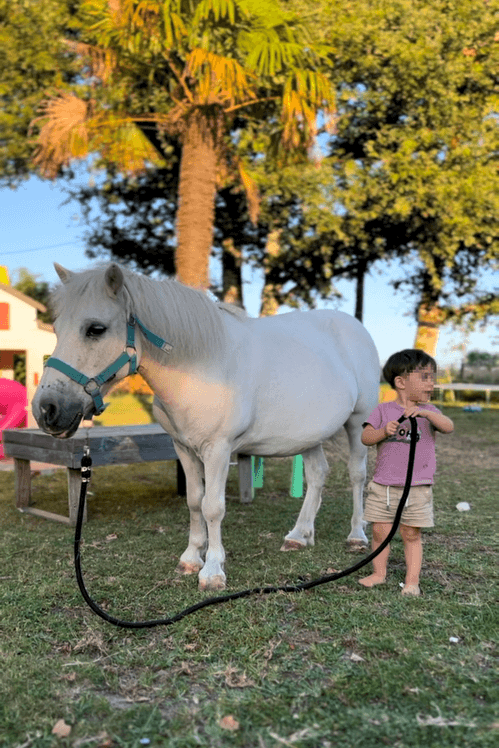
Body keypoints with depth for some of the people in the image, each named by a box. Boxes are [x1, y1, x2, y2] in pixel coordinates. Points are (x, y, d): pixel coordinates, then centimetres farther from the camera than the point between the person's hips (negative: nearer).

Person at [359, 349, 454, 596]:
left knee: (412, 534, 4)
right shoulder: (383, 410, 3)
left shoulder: (428, 411, 4)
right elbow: (365, 437, -3)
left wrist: (425, 412, -30)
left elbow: (449, 427, -15)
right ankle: (379, 573, 24)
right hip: (383, 485, 0)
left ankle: (412, 580, 17)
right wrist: (384, 431, -22)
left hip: (417, 488, 0)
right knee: (380, 531, 6)